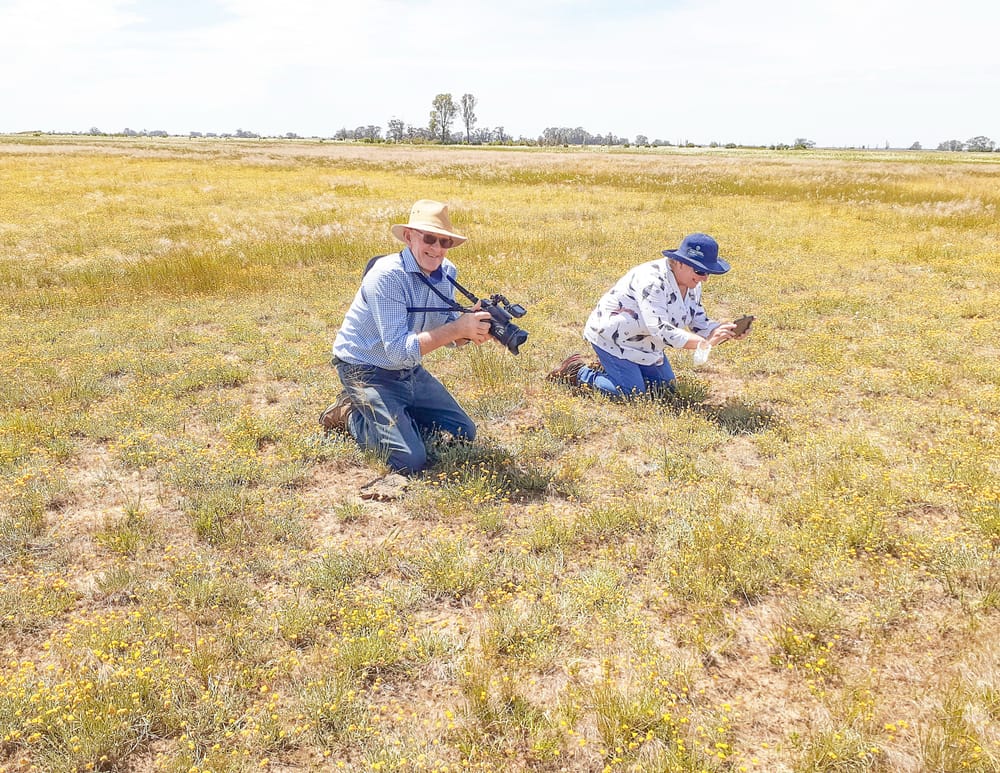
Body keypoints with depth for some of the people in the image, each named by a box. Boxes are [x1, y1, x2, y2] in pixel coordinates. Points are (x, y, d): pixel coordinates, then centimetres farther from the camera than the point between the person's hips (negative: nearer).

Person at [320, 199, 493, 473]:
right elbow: (398, 350, -32)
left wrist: (472, 322, -23)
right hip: (367, 371, -8)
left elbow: (449, 335, 1)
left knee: (464, 433, 9)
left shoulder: (447, 272, -3)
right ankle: (351, 417, 6)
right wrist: (457, 328, -37)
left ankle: (393, 416, 21)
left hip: (410, 370, 8)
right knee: (410, 460, -19)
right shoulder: (387, 276, -26)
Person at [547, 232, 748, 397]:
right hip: (612, 337, -9)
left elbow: (699, 323, 0)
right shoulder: (652, 280, -32)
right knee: (633, 395, -13)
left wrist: (726, 331, -20)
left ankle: (608, 369, 26)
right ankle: (579, 373, 7)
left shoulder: (692, 286, -2)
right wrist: (705, 343, -44)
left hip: (645, 345, 9)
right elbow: (660, 329, -40)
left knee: (666, 390, 12)